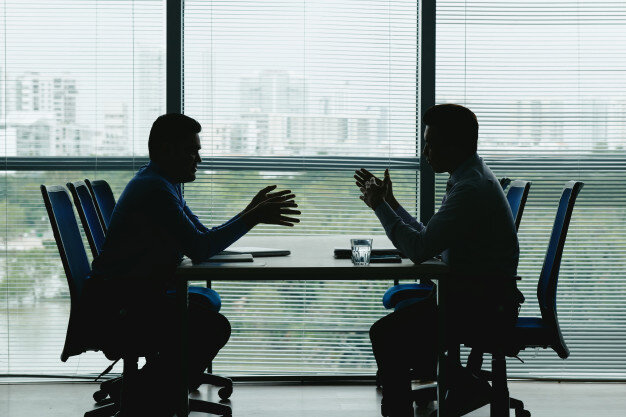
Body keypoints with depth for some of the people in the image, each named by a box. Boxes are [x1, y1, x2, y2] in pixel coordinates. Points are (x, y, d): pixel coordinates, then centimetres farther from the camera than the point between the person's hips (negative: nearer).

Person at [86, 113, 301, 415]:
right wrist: (252, 218, -16)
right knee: (213, 327, -21)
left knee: (208, 300, 20)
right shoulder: (154, 189, -17)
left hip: (137, 294, 11)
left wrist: (251, 212, 8)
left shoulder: (165, 185, 16)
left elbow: (203, 238, 17)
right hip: (116, 304, -11)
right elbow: (199, 249, -23)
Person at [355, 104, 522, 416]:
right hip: (481, 296, 11)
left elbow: (419, 249, -24)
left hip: (479, 306, -11)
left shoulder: (471, 189, -22)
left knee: (385, 334, -16)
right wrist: (389, 202, 15)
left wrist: (380, 206, -12)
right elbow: (428, 239, 17)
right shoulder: (471, 177, 12)